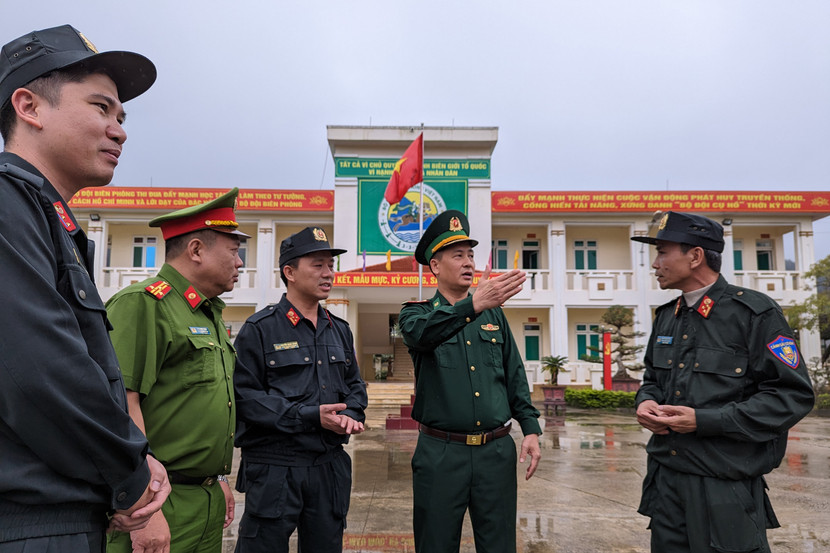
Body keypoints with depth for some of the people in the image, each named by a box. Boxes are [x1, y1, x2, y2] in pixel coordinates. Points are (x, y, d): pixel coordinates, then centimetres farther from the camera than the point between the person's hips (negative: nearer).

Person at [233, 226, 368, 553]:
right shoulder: (260, 329, -6)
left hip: (331, 466, 6)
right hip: (274, 469, -5)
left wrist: (349, 415, -4)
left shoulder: (340, 331, 13)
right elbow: (246, 396, -13)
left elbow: (355, 386, 19)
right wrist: (311, 416, -19)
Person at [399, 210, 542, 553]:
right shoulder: (416, 313, 0)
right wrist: (474, 305, -41)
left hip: (497, 451, 3)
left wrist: (531, 429, 2)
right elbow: (420, 333, -26)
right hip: (440, 454, -3)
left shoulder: (494, 314, 11)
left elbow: (515, 376, 13)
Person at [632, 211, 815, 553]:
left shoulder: (755, 313, -11)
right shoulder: (666, 316, 10)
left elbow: (793, 395, -14)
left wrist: (704, 421, -20)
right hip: (665, 478, 6)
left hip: (725, 487, -6)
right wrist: (646, 401, -3)